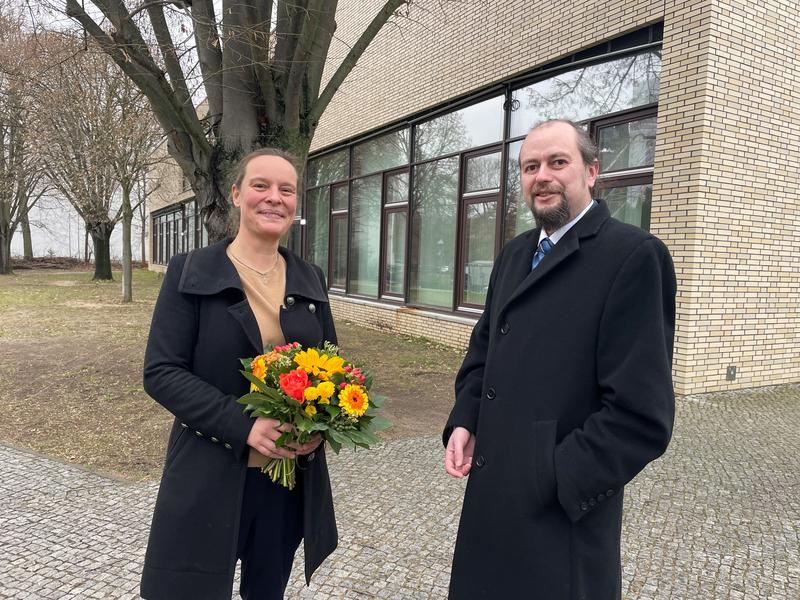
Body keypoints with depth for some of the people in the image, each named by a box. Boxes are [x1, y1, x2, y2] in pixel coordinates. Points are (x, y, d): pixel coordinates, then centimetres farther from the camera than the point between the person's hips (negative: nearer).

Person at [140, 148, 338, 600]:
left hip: (293, 476, 4)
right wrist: (244, 425, -23)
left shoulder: (310, 279, 4)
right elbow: (161, 372, -11)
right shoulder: (190, 272, -7)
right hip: (210, 478, -3)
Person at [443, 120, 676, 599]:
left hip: (561, 512, -7)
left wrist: (553, 479, -16)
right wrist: (464, 421, 2)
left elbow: (642, 414, -19)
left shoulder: (634, 255, -15)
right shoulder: (515, 253, 9)